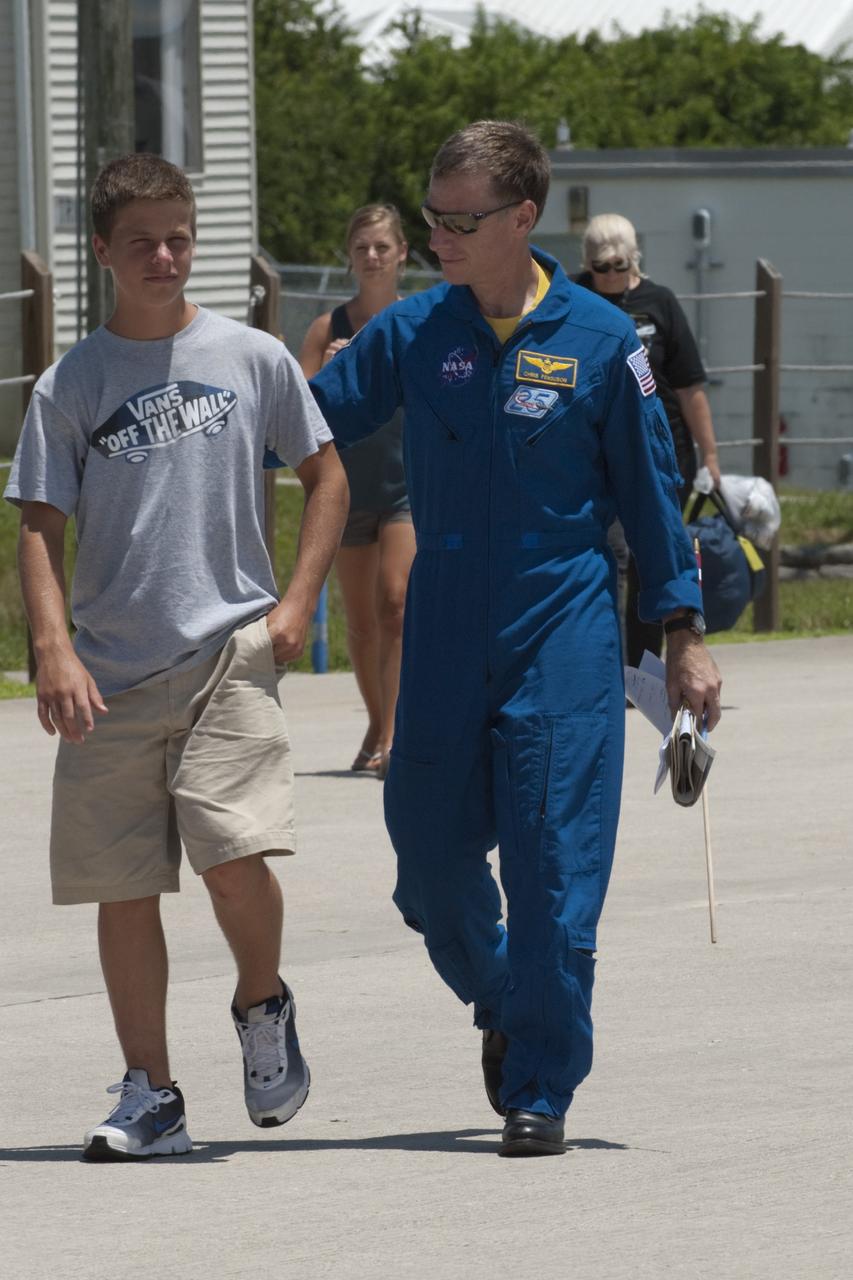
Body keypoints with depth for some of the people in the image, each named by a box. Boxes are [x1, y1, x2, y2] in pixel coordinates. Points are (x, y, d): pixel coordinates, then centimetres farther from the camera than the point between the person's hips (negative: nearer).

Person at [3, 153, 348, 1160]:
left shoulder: (251, 359, 3)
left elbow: (325, 475, 12)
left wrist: (297, 602, 1)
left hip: (231, 651, -2)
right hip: (112, 668, 2)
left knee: (233, 854, -18)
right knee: (122, 885, 3)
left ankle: (262, 1006, 12)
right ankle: (149, 1097, 13)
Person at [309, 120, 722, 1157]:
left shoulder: (599, 340, -2)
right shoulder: (410, 334, 4)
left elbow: (649, 490, 4)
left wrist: (683, 633, 4)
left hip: (564, 637, -3)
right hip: (443, 635, 3)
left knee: (554, 860, -7)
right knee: (430, 857, 4)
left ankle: (540, 1090, 2)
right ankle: (501, 1005, 34)